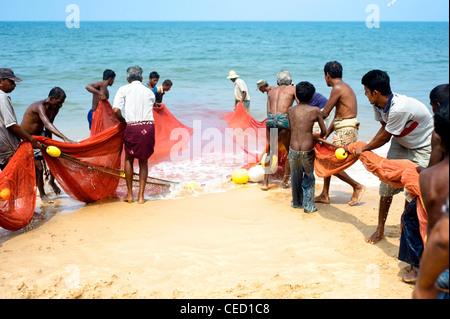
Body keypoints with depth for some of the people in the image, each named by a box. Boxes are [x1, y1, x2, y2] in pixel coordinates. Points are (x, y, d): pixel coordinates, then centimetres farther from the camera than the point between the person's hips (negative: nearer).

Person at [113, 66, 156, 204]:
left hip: (132, 127, -2)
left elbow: (116, 110, -6)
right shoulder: (149, 92, 16)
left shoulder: (124, 89, 5)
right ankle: (141, 196, 13)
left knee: (129, 159, 19)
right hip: (149, 126, 2)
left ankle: (129, 194, 20)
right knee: (143, 161, 16)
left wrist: (122, 120, 13)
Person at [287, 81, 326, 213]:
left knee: (295, 176, 23)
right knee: (309, 177, 18)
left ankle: (296, 202, 37)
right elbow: (324, 132, 2)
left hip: (293, 149, 2)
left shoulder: (290, 111, 4)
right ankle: (308, 205, 20)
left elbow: (291, 129, 11)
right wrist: (318, 137, 25)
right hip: (307, 150, -2)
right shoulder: (315, 110, -5)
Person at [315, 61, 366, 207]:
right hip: (344, 131, 10)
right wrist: (325, 135, 19)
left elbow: (324, 113, -11)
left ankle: (357, 186, 5)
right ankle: (325, 195, 21)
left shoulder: (338, 88, -12)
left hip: (346, 132, -10)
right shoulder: (345, 87, 19)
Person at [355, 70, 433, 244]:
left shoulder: (399, 108, -37)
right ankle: (380, 230, 12)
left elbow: (385, 137, -24)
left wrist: (363, 149, -10)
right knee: (387, 185, 2)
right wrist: (366, 148, -5)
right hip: (400, 143, 7)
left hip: (423, 147, -7)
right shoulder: (379, 105, -12)